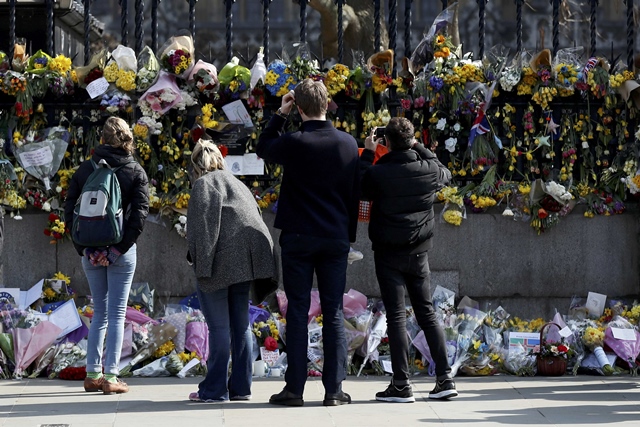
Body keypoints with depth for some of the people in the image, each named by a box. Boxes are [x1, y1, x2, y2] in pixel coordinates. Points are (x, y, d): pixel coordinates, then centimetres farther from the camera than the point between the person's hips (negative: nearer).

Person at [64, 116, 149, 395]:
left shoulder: (85, 169, 5)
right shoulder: (135, 171, -2)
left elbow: (70, 210, 0)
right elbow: (140, 213, -12)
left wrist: (83, 248, -2)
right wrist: (119, 249, -12)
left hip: (90, 253, 3)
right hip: (121, 251, -3)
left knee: (99, 312, 14)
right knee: (116, 314, 2)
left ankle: (93, 374, 12)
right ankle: (110, 377, -3)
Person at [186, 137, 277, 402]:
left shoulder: (204, 184, -2)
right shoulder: (237, 184, 23)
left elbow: (202, 225, -13)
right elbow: (256, 217, 21)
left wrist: (201, 265, -15)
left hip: (222, 263, -8)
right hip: (246, 264, 8)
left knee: (219, 328, -6)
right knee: (241, 325, 11)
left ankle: (215, 390, -3)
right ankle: (240, 387, 14)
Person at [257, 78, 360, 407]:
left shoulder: (294, 143, -11)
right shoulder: (348, 143, 0)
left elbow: (262, 148, 11)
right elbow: (355, 193, 8)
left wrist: (280, 115, 13)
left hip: (298, 238, -2)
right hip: (336, 239, 2)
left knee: (297, 311, 2)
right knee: (334, 313, 6)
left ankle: (294, 389, 1)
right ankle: (334, 389, 5)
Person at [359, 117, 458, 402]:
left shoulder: (378, 173, -18)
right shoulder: (429, 170, -5)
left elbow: (360, 188, 2)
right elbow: (445, 173, 18)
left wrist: (367, 154, 9)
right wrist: (420, 150, 21)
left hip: (388, 253, -4)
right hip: (419, 252, 4)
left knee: (396, 315, -1)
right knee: (426, 312, 12)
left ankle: (401, 385, -3)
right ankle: (445, 379, 9)